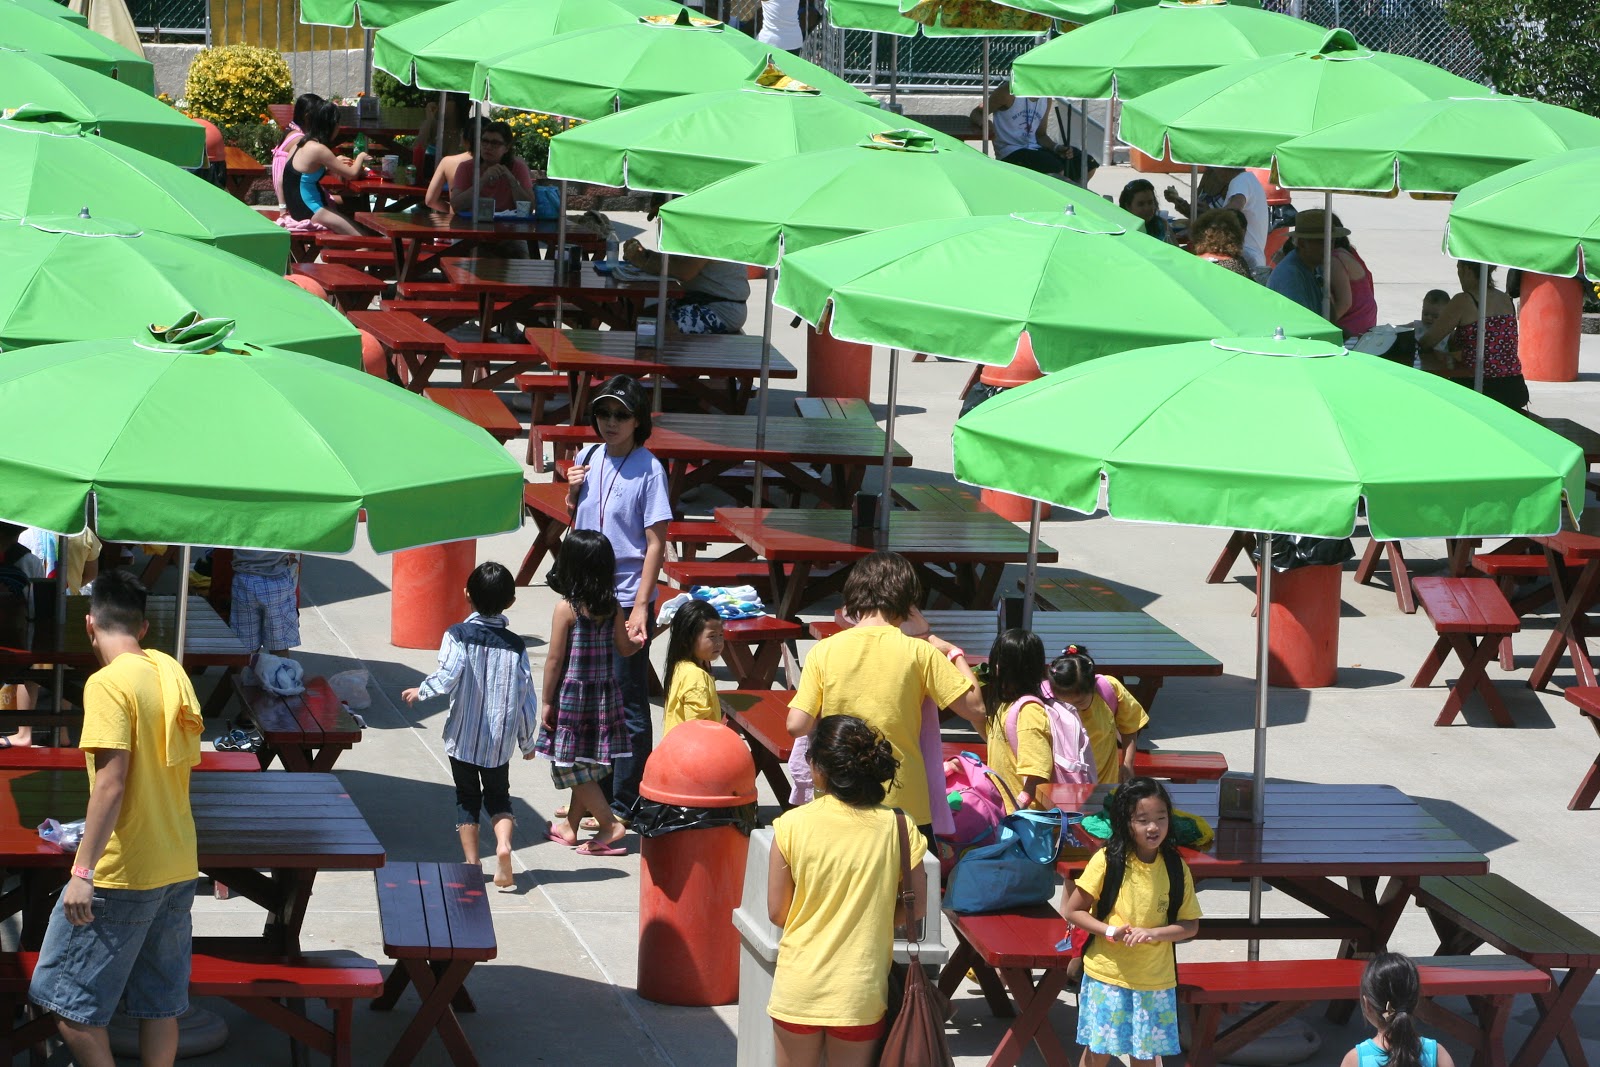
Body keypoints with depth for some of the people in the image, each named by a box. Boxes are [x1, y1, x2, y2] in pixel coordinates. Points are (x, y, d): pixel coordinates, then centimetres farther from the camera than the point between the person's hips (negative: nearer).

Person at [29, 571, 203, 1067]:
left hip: (121, 875, -8)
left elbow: (111, 781, -22)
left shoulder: (108, 683, -15)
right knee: (160, 1003, 11)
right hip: (178, 867, 8)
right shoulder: (171, 672, 7)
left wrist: (83, 871, -22)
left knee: (67, 999, 0)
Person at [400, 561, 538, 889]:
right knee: (498, 797, 15)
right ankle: (504, 844, -11)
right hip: (499, 741, 2)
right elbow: (526, 697, 0)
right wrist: (528, 741, 11)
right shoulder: (516, 646, -1)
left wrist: (420, 691, -2)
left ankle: (471, 862, 9)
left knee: (467, 798, 12)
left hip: (463, 737, -2)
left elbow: (448, 677, -21)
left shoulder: (459, 635, -9)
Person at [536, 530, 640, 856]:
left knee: (571, 766, 2)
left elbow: (555, 659, -13)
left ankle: (609, 823, -4)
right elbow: (626, 648, 4)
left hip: (572, 696, -6)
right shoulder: (612, 607, -2)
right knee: (584, 765, 16)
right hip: (605, 695, 6)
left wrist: (547, 701, -6)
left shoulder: (566, 609, -16)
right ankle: (571, 825, 27)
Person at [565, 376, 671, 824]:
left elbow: (656, 543, -13)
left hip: (627, 600, -6)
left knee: (628, 704, 0)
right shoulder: (588, 459, 7)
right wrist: (572, 496, -1)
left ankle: (625, 804, 6)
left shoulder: (648, 469, -10)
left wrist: (641, 607, -19)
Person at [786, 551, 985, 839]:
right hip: (904, 803, -1)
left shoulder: (823, 651, -2)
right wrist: (955, 654, 13)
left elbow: (796, 726, -5)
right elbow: (974, 707, -2)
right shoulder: (919, 652, -6)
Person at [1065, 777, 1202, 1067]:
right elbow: (1073, 912, -4)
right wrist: (1110, 931, -20)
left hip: (1156, 979, 2)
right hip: (1107, 974, -2)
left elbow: (1190, 925, 2)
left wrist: (1153, 933, -16)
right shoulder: (1107, 861, -10)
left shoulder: (1176, 868, -3)